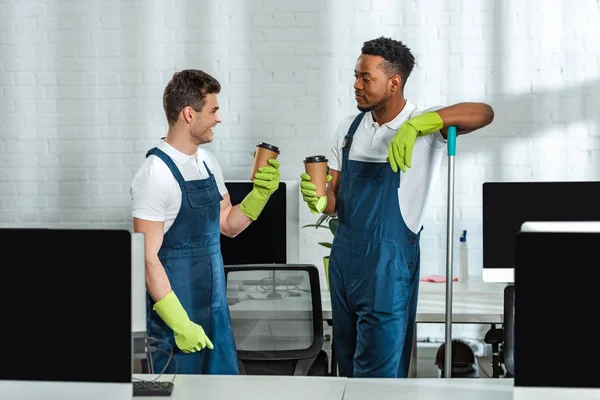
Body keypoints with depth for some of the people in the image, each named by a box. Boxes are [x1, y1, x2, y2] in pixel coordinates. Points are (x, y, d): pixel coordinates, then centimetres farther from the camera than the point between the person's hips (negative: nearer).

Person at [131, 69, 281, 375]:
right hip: (174, 315, -8)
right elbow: (147, 257, -19)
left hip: (214, 308, 8)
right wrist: (180, 323, -21)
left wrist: (261, 192, 1)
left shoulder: (207, 162, 7)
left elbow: (228, 225, 18)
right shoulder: (157, 173, -17)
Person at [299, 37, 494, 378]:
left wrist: (415, 124, -38)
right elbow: (335, 201, 9)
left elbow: (484, 113, -28)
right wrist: (319, 201, -16)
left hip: (388, 262, -6)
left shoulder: (424, 127, -10)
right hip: (344, 256, 6)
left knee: (379, 371, -1)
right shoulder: (349, 129, 6)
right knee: (349, 366, 17)